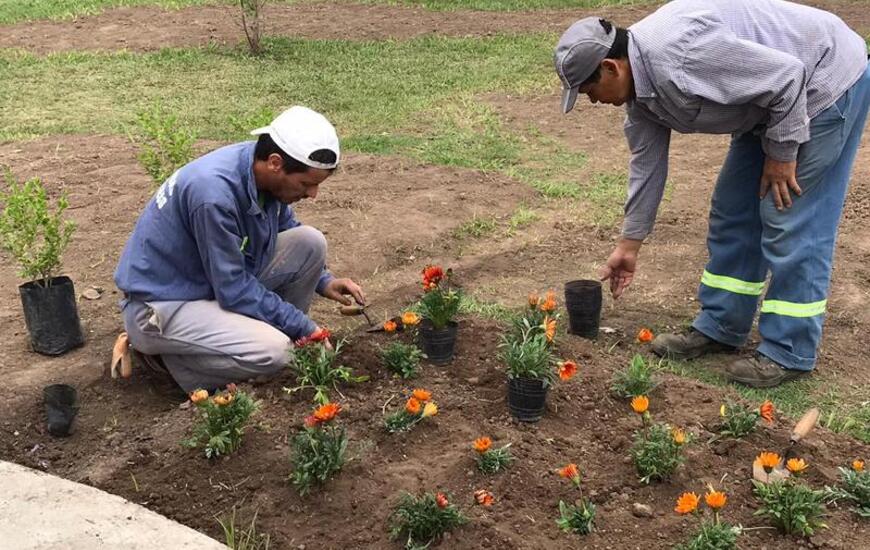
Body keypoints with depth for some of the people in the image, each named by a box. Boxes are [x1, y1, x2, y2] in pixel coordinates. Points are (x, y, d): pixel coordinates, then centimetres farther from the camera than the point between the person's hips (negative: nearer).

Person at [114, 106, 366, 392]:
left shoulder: (265, 171, -8)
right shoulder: (213, 191, -32)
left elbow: (287, 231, 13)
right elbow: (233, 290, -26)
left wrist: (324, 281, 0)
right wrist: (304, 328, -17)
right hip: (161, 304, -8)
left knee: (311, 242, -7)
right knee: (271, 351, -29)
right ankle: (161, 351, -5)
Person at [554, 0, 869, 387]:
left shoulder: (677, 53, -33)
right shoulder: (639, 83, -1)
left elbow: (786, 76, -29)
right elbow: (646, 162, 9)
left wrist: (781, 153, -16)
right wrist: (629, 243, 14)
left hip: (825, 81, -10)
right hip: (773, 98, 10)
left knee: (792, 224, -8)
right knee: (733, 211, 11)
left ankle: (788, 353, 4)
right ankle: (719, 327, 21)